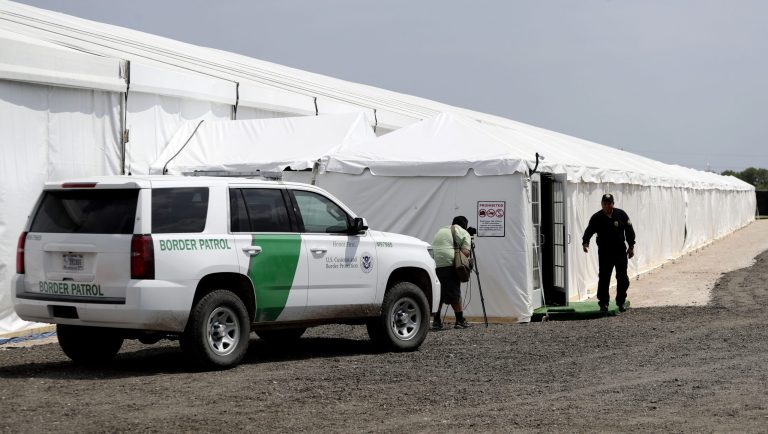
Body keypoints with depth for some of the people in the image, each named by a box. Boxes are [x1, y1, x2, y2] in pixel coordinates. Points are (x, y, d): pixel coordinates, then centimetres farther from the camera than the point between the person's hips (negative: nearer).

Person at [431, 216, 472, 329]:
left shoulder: (441, 230, 27)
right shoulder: (464, 233, 5)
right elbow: (465, 252, -6)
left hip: (433, 264, 6)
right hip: (448, 264, -6)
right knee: (454, 294, 1)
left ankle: (436, 321, 10)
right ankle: (460, 321, 7)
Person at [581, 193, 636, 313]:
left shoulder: (621, 214, -1)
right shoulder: (596, 218, -4)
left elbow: (629, 230, 5)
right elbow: (589, 231, -8)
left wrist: (631, 246, 2)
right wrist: (585, 242, -28)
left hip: (620, 251, 1)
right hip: (604, 253, -1)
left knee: (622, 278, 4)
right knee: (604, 278, -2)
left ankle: (621, 302, 16)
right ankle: (603, 303, 6)